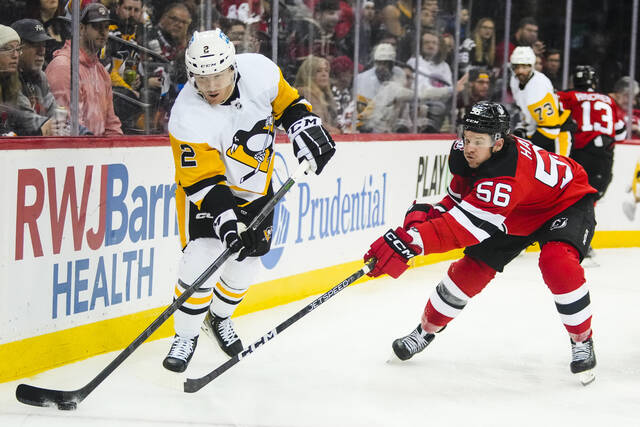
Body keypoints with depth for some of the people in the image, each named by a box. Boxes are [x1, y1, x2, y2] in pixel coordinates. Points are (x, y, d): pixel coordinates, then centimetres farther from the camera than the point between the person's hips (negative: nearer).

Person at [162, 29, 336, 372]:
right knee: (203, 257, -18)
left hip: (256, 188, 4)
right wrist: (224, 219, -41)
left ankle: (219, 318, 38)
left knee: (244, 260, 11)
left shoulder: (259, 72, -23)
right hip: (207, 187, -4)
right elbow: (203, 182, -30)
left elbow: (287, 102, -3)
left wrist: (306, 130, -17)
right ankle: (186, 336, 0)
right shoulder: (188, 118, -32)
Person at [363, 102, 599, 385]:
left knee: (558, 263, -33)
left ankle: (582, 341, -13)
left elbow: (465, 225, -51)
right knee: (470, 269, 0)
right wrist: (424, 213, -17)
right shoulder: (464, 154, -19)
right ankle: (427, 329, 21)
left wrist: (408, 242, -58)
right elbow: (459, 197, 2)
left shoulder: (507, 175, -45)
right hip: (514, 215, 8)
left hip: (566, 203, -8)